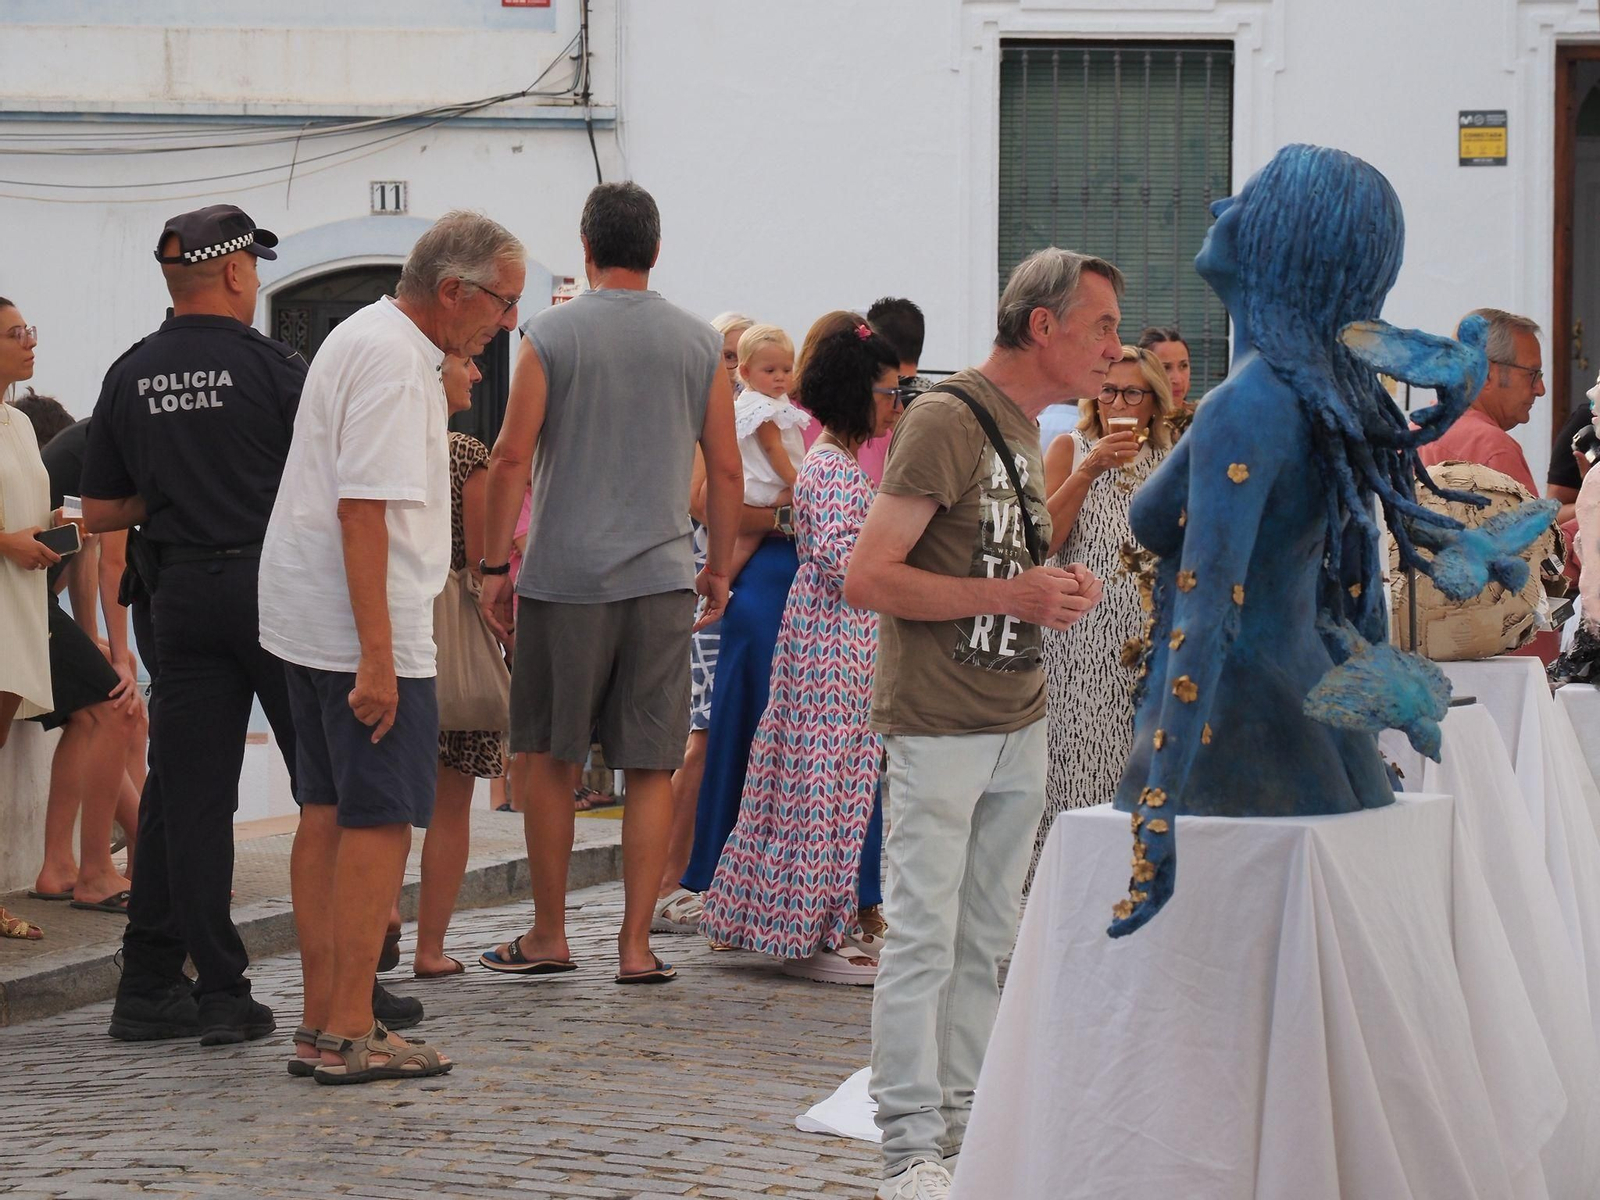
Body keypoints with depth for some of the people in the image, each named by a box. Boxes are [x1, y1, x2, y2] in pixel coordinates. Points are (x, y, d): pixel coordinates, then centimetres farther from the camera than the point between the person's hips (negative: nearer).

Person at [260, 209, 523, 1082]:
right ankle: (348, 1035, -7)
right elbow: (364, 509, -23)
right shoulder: (394, 361, -17)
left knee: (328, 813, 12)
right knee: (381, 821, -7)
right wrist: (377, 655, -25)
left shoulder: (369, 338, 16)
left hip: (304, 619, 11)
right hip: (363, 627, -10)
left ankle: (322, 1022, 15)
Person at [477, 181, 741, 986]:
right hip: (661, 579, 1)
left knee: (551, 761, 10)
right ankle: (635, 944, 2)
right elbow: (726, 471, 7)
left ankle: (548, 936, 15)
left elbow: (511, 459, -5)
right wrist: (720, 566, 18)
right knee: (650, 770, 3)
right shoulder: (699, 344, 4)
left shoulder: (551, 335, -2)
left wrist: (493, 567, 2)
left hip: (564, 577, -1)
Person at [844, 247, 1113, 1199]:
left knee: (987, 940, 12)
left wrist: (1064, 589, 7)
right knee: (924, 937, -6)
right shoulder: (948, 420, -14)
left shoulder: (1028, 431, 15)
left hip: (1019, 722, 9)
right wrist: (1012, 596, -20)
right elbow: (869, 579, -19)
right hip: (940, 724, -9)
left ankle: (967, 1119, 19)